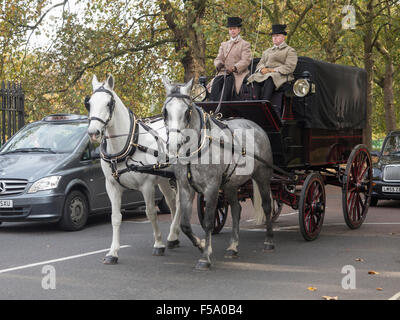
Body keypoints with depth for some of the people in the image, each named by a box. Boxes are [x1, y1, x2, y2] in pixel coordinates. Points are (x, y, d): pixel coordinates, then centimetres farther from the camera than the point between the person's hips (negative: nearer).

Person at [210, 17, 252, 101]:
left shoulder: (245, 44, 9)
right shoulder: (224, 45, 26)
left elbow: (246, 61, -5)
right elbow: (218, 59, 16)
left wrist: (234, 68, -23)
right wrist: (219, 64, -10)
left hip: (238, 73, -4)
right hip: (224, 72, 4)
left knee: (228, 82, -35)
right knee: (216, 82, -28)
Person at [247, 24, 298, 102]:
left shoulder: (290, 51, 12)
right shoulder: (267, 51, 31)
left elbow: (289, 67, -3)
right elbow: (260, 64, 23)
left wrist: (274, 70, -13)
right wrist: (262, 69, -3)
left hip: (280, 76, -5)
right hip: (264, 75, 5)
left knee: (269, 80, -39)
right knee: (254, 78, -29)